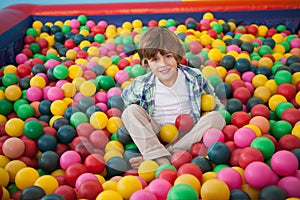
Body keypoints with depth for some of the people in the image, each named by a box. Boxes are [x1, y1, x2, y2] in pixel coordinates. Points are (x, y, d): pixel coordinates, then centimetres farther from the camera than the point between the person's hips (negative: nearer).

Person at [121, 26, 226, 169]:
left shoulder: (195, 77, -6)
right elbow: (123, 100, 10)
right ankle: (160, 159, -33)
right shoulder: (141, 85, -8)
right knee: (131, 110, -18)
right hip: (155, 139, 0)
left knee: (215, 117, -23)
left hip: (189, 136, 1)